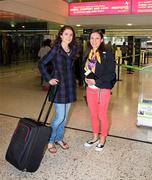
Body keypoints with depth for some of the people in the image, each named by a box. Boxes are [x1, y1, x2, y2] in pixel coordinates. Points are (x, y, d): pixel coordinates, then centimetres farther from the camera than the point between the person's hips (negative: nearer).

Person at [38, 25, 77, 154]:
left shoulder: (73, 49, 7)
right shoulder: (56, 49, -9)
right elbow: (42, 64, -8)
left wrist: (73, 82, 7)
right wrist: (49, 79, -13)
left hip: (69, 86, 6)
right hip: (59, 85, -6)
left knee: (65, 116, 13)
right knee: (60, 117, -5)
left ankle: (59, 138, 30)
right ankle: (50, 141, 15)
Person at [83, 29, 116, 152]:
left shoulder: (107, 54, -11)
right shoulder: (87, 54, 7)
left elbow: (111, 74, -14)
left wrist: (96, 81, -19)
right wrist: (86, 78, -6)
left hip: (103, 89, -5)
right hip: (90, 88, 5)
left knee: (102, 115, 7)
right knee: (93, 114, 15)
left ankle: (102, 139, 27)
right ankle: (95, 137, 34)